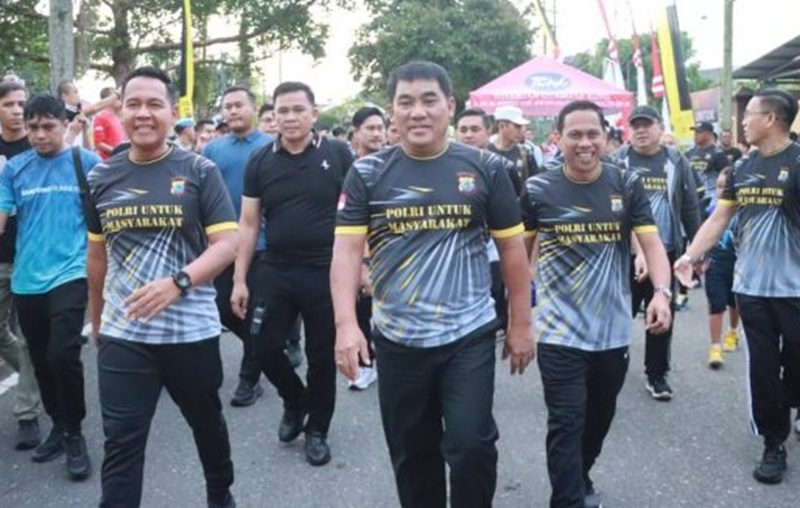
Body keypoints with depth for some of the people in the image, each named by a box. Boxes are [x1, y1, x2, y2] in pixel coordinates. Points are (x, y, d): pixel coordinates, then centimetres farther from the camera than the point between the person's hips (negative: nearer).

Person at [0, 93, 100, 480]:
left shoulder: (87, 163, -3)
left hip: (69, 274, -4)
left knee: (62, 355, -15)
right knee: (41, 360, 14)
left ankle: (74, 433, 6)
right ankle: (59, 426, 34)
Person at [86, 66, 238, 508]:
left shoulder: (199, 171, -5)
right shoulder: (101, 177, 4)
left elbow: (227, 243, -11)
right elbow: (97, 254, 14)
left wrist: (177, 282, -26)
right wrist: (95, 317, 19)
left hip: (192, 329, -1)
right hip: (121, 333, 1)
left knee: (207, 423, 20)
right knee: (120, 444, 2)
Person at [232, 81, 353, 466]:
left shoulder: (338, 154, -4)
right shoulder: (260, 161, 2)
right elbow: (248, 223, 4)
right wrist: (239, 279, 1)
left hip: (325, 271, -2)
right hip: (274, 271, 2)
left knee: (322, 356, 8)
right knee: (266, 348, 5)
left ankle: (317, 429, 28)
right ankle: (295, 401, 35)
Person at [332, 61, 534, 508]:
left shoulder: (486, 168, -1)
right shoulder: (368, 173, -1)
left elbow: (512, 248, 5)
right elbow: (347, 250, -6)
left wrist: (521, 324, 5)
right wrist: (346, 323, -18)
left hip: (470, 336, -1)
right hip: (397, 340, 2)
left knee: (470, 444, -7)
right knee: (411, 454, 13)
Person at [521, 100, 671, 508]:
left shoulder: (627, 184, -2)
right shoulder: (538, 189, -6)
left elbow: (651, 243, -7)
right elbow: (521, 250, 7)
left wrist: (661, 291, -24)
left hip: (613, 329, 3)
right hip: (560, 331, -3)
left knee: (601, 416, 20)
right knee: (566, 424, -5)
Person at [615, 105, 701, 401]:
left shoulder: (677, 163, 4)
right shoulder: (617, 162, -3)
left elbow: (690, 209, 7)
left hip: (666, 253, 3)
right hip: (626, 255, -2)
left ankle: (657, 374, 24)